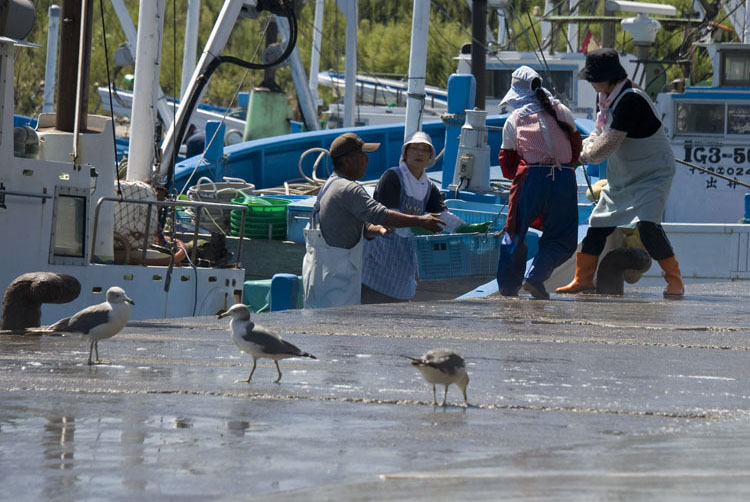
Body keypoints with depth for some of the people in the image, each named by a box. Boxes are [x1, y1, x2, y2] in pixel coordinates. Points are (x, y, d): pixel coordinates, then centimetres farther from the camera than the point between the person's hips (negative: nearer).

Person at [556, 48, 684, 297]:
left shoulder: (630, 101, -26)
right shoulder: (608, 99, 4)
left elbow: (609, 144, -26)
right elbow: (599, 136, 16)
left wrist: (585, 155, -8)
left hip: (653, 174, -9)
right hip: (622, 177, 9)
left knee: (647, 224, -25)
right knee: (598, 224, 8)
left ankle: (675, 281, -13)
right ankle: (583, 278, 22)